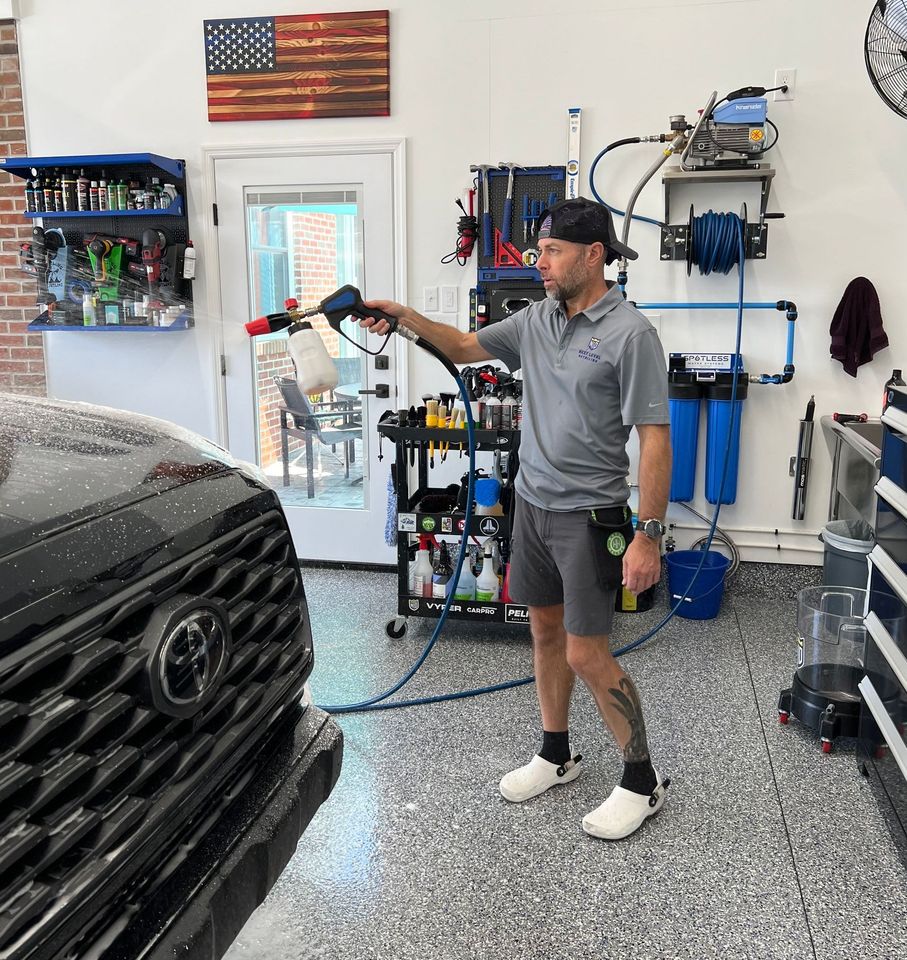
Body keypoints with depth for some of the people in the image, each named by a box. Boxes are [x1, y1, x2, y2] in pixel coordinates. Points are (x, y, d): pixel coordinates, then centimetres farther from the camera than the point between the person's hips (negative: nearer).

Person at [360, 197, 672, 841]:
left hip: (590, 515, -7)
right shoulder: (537, 318, 5)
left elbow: (655, 439, -17)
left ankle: (643, 781, 17)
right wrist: (406, 317, 2)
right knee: (545, 632, 17)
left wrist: (649, 534, -20)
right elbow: (465, 348, 18)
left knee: (586, 655, -3)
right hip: (532, 503, 7)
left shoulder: (630, 333, -16)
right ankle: (556, 755, 35)